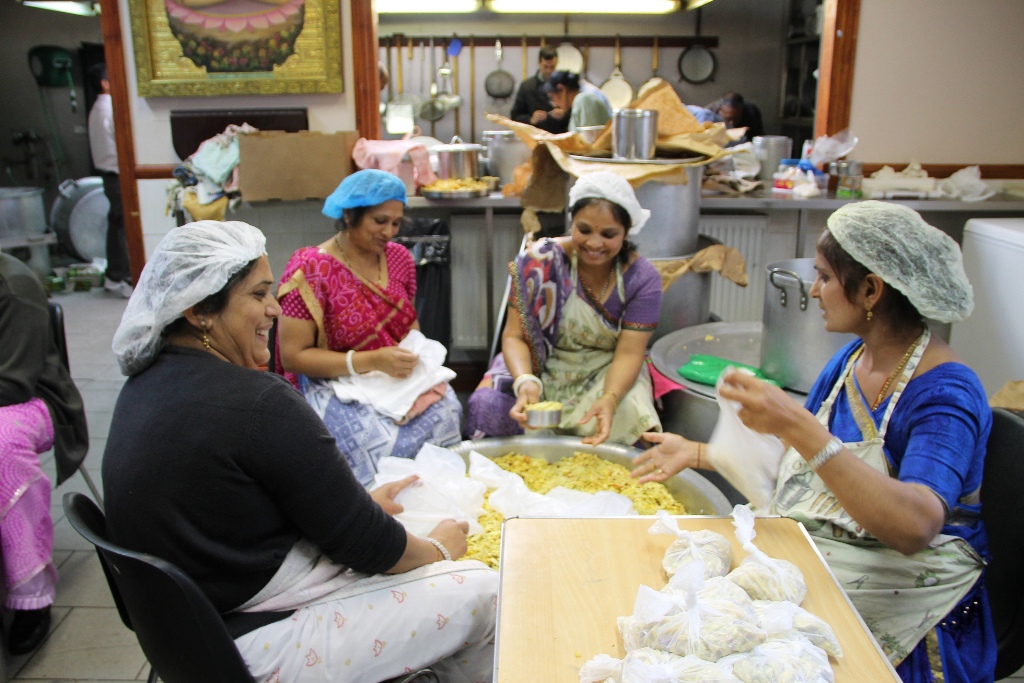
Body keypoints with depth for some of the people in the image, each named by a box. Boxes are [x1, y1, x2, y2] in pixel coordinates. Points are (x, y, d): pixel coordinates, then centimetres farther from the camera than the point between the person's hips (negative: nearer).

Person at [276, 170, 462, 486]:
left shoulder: (399, 257, 6)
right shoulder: (309, 269, -12)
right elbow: (293, 355, -13)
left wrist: (415, 352, -5)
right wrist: (371, 361, -23)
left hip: (399, 376, 5)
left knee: (446, 413, -25)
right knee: (384, 441, -32)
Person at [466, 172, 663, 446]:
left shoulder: (643, 278, -11)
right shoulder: (539, 262, -14)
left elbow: (629, 352, -15)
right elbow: (514, 336, -14)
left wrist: (610, 398, -37)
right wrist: (525, 381, -36)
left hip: (608, 373, 1)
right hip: (541, 367, 0)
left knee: (625, 417, -32)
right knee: (488, 406, -28)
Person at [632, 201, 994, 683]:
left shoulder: (946, 392, -19)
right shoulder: (850, 359, 5)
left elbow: (915, 526, -35)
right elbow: (792, 459, 16)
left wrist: (798, 427, -42)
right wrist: (694, 453, 15)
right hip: (802, 553, 7)